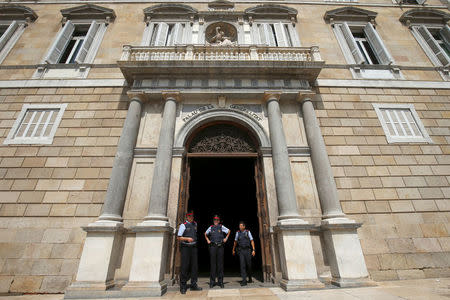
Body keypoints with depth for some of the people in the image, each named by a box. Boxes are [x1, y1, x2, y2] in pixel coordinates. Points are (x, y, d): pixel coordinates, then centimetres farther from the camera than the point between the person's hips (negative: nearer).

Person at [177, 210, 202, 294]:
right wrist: (187, 238, -22)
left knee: (195, 266, 6)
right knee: (185, 267, -3)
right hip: (185, 247, -5)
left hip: (194, 247, 5)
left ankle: (193, 285, 17)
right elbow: (179, 238, -9)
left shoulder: (195, 224, 11)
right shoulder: (183, 225, -6)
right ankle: (183, 286, 11)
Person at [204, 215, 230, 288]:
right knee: (213, 264, 2)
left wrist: (226, 238, 12)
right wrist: (207, 240, 12)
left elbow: (228, 231, 18)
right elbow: (205, 234, 24)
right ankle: (212, 281, 11)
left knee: (220, 264, 4)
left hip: (220, 247, 0)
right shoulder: (210, 228, 7)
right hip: (212, 246, 0)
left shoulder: (221, 227, 4)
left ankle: (220, 281, 13)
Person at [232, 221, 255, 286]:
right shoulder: (237, 233, 5)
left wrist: (253, 250, -8)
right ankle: (244, 281, -6)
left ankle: (250, 278, 32)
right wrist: (233, 250, 25)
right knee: (242, 265, -9)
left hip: (247, 250, 0)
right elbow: (235, 242, 18)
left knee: (249, 265, 8)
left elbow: (252, 241, 1)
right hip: (240, 251, 0)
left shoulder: (248, 232, 1)